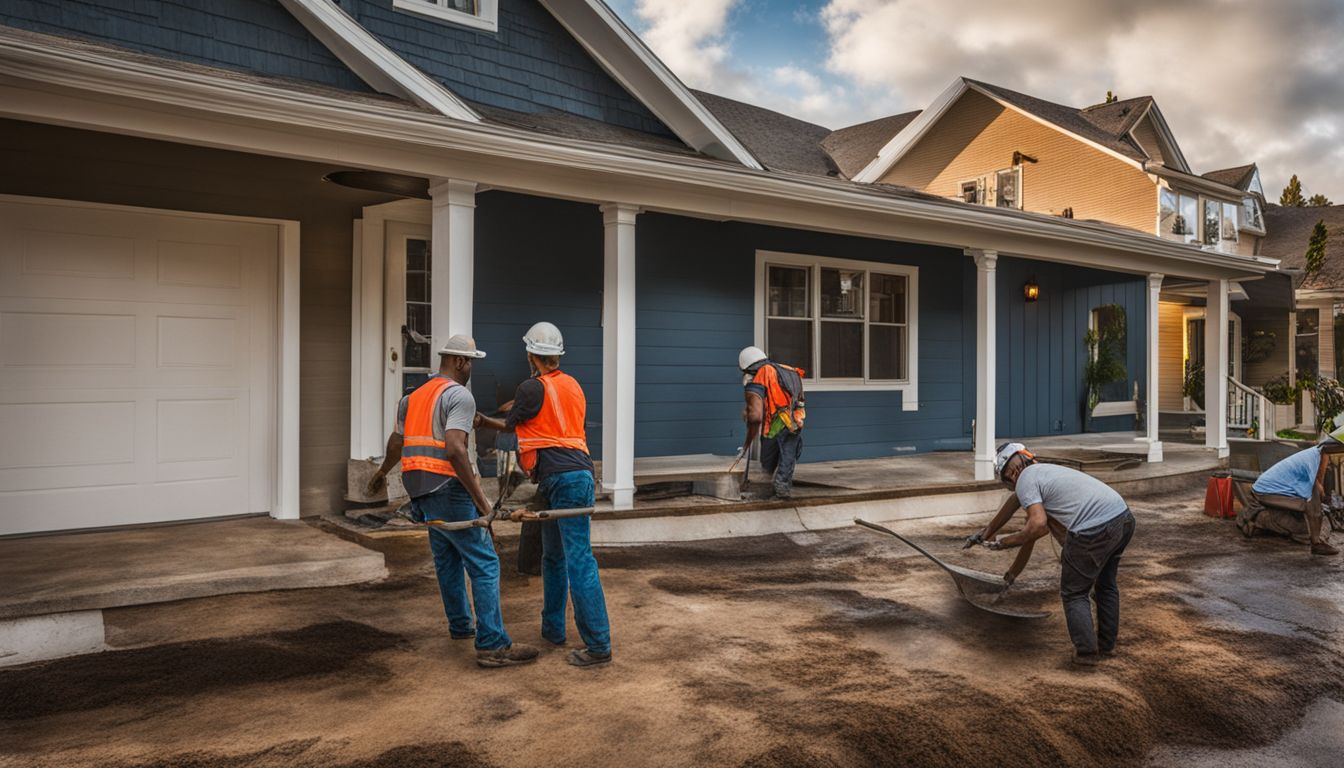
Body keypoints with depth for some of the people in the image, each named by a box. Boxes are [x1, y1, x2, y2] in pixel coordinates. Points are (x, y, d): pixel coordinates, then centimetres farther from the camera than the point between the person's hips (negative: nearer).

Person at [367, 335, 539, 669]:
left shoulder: (414, 395, 18)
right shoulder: (460, 395, -10)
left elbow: (396, 442, 31)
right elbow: (455, 449, -23)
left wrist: (382, 472, 50)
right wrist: (480, 497, -20)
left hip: (420, 491, 9)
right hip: (448, 490, -9)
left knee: (448, 560, 22)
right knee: (484, 564, -7)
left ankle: (460, 625, 35)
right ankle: (492, 644, -11)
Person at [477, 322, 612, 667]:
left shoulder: (532, 388, -7)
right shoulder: (573, 385, 16)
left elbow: (509, 426, 8)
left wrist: (483, 419, 29)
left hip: (564, 479, -9)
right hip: (577, 473, 9)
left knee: (579, 561, -10)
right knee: (553, 557, 19)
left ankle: (598, 645, -10)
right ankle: (552, 628, 29)